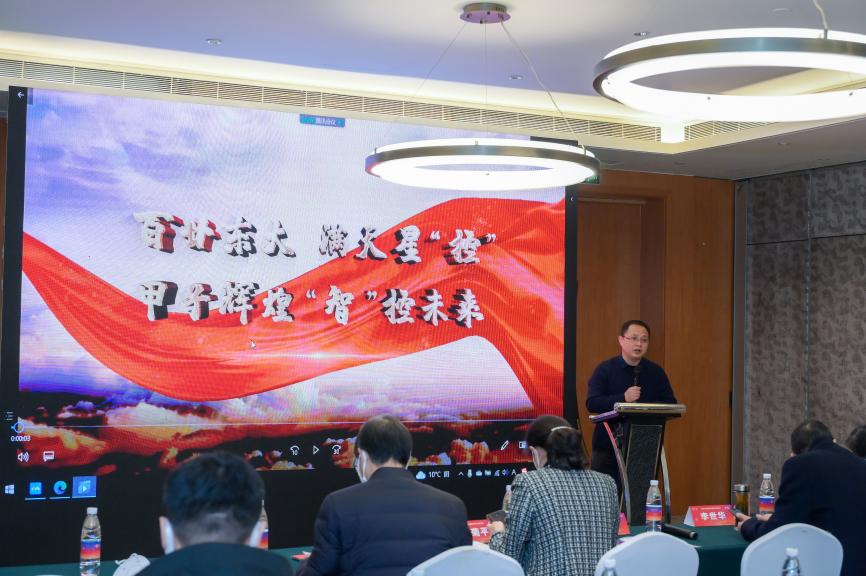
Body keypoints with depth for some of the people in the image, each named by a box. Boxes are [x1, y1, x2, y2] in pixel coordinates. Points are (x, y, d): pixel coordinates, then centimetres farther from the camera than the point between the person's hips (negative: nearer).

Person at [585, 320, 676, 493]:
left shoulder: (656, 372, 7)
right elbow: (591, 403, -11)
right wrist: (623, 398, -24)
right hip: (607, 447, -2)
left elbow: (671, 404, 4)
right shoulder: (604, 369, -1)